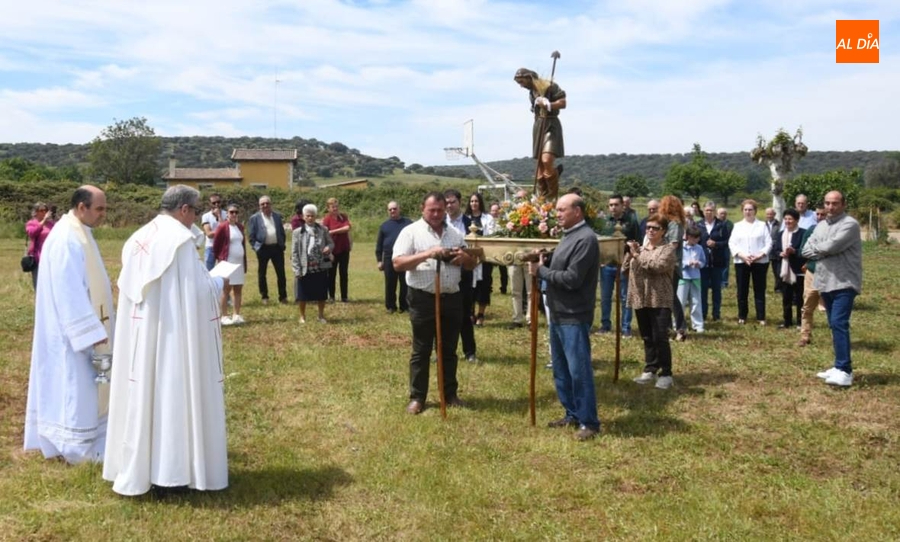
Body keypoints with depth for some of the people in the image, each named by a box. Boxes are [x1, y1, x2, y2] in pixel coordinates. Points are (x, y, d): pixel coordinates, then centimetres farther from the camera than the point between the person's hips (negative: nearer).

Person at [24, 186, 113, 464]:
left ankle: (63, 440, 28)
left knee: (78, 385, 17)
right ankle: (74, 446, 10)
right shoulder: (67, 239, -21)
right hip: (74, 329, -10)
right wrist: (93, 331, -24)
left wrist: (95, 327, 19)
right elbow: (70, 292, -25)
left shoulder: (77, 234, 10)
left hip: (75, 327, 10)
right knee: (75, 384, -1)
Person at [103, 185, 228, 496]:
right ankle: (171, 468, 8)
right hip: (172, 333, -8)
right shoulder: (179, 238, -14)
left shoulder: (138, 239, 10)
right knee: (174, 395, 1)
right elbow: (198, 289, -15)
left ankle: (138, 467, 20)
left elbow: (128, 286, 16)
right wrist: (217, 283, 7)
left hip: (139, 333, 8)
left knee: (144, 395, 12)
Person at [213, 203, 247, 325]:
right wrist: (219, 259, -6)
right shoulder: (222, 227, -10)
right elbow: (216, 245, -7)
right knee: (226, 289, -1)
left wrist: (245, 260, 13)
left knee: (238, 289, 7)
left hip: (239, 262, 6)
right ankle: (224, 316, 4)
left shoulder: (240, 227, 10)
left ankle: (236, 315, 14)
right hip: (227, 262, -6)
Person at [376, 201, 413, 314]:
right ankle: (390, 306, 14)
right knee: (390, 284, 4)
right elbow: (379, 244, 11)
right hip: (389, 258, 1)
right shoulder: (384, 225, 10)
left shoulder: (408, 223, 6)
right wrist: (379, 260, 5)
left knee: (405, 284, 2)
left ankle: (405, 306, 12)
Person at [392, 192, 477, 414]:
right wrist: (427, 254, -23)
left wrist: (465, 258, -7)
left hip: (452, 298, 4)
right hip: (423, 299, -4)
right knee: (421, 350, 4)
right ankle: (417, 397, 13)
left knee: (449, 349, 13)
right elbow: (398, 264, -14)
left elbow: (472, 265, 17)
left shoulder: (456, 234, 11)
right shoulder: (411, 232, -4)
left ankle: (451, 393, 23)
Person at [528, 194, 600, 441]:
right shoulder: (569, 235, 13)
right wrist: (542, 263, -1)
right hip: (558, 313, 10)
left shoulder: (585, 239, -17)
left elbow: (572, 279, -23)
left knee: (579, 371, -2)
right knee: (561, 369, 16)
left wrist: (541, 270, -13)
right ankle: (572, 414, 28)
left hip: (574, 317, -10)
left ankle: (589, 422, 8)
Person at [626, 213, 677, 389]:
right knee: (647, 338, 13)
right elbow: (627, 267, 13)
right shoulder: (641, 248, 16)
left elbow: (658, 265, -20)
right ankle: (650, 370, 22)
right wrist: (630, 253, -5)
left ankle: (666, 374, 1)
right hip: (641, 299, 6)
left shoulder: (668, 248, -3)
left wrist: (637, 255, -14)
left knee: (660, 338, -7)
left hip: (660, 300, -6)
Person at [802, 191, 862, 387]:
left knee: (839, 324, -18)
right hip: (825, 283, 8)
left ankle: (845, 371, -20)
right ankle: (840, 367, 19)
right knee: (835, 325, 12)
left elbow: (831, 246, -22)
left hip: (845, 283, -8)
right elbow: (806, 251, 8)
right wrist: (825, 251, -10)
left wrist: (816, 247, -1)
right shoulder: (821, 225, 15)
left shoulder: (850, 224, -10)